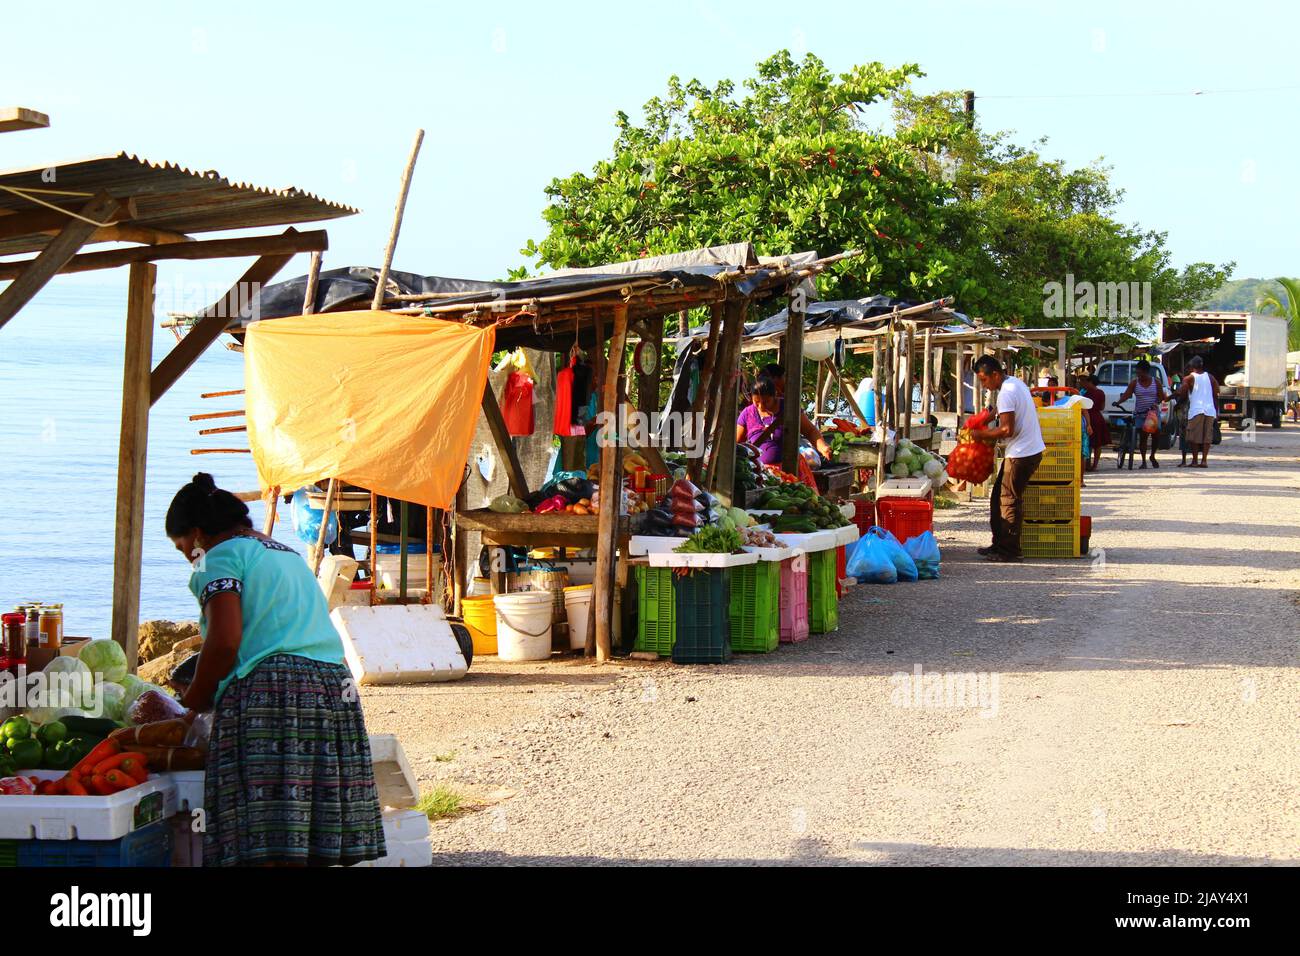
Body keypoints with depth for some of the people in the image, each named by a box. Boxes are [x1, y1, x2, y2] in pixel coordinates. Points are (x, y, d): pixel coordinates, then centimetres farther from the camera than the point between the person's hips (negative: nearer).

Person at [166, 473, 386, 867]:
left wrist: (193, 702, 2)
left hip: (269, 691, -8)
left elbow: (225, 641, -10)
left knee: (271, 851, -13)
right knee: (315, 847, 6)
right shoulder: (289, 555, 29)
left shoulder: (221, 556, 3)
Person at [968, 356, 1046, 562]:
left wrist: (981, 435, -11)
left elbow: (1007, 429, -24)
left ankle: (1009, 551, 1)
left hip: (1021, 454, -10)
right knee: (998, 497, 14)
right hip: (1032, 449, 10)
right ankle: (999, 545, 19)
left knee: (1010, 500, -4)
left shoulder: (1006, 393, -19)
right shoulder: (1016, 383, 12)